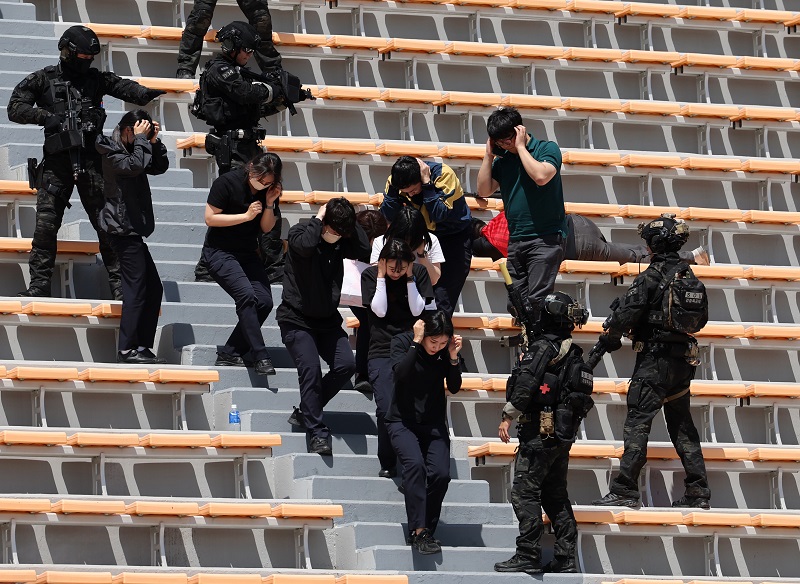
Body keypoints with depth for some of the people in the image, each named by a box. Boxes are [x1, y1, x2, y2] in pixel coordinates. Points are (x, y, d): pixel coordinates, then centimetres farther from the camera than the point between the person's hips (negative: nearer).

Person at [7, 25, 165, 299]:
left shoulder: (96, 79, 11)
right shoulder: (43, 79, 6)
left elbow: (122, 87, -2)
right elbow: (15, 109, 2)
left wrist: (144, 94, -23)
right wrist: (45, 116, -13)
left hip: (91, 161, 1)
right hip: (56, 163, -1)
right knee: (46, 223, -4)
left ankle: (118, 281, 4)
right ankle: (39, 284, 1)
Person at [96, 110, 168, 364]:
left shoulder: (129, 149, 18)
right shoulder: (112, 151, -8)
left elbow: (160, 167, 16)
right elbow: (134, 165, -25)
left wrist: (154, 142, 3)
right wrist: (141, 140, -14)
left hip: (133, 229, 10)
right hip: (124, 228, -10)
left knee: (154, 288, 9)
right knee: (136, 290, -13)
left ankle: (143, 347, 10)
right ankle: (127, 350, -14)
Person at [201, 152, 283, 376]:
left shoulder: (270, 190, 0)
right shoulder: (227, 183, -15)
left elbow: (266, 227, 2)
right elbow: (210, 218, -15)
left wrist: (270, 203, -15)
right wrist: (246, 216, -19)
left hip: (247, 253, 6)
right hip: (220, 251, -6)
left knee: (264, 301, -9)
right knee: (246, 295, -25)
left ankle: (229, 353, 1)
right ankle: (260, 357, -24)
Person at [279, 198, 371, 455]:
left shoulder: (340, 242, 4)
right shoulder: (300, 233, -12)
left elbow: (364, 249, -12)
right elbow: (305, 244, -35)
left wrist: (349, 220, -10)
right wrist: (318, 218, -20)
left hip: (327, 320, 5)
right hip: (297, 320, -5)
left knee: (346, 364, -11)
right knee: (311, 369, -19)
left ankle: (305, 412, 6)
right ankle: (317, 433, -13)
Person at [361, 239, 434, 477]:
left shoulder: (419, 273, 5)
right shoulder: (370, 275, 3)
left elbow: (417, 310, -1)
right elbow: (379, 310, -7)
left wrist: (410, 278, -6)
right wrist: (381, 276, -7)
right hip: (382, 352, -1)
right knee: (387, 409, -17)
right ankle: (387, 464, -2)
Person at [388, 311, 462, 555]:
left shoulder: (445, 350, 2)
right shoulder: (402, 342, -6)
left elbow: (454, 387, 1)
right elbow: (401, 372, -23)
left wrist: (453, 358, -12)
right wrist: (416, 342, -24)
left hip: (434, 424, 3)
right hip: (403, 422, -3)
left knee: (440, 473, -18)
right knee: (415, 464, -29)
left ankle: (427, 531, -5)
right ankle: (418, 530, -30)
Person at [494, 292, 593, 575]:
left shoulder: (542, 347, -11)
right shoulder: (575, 355, 14)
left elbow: (526, 383, -20)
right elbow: (582, 396, 19)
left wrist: (508, 416, -17)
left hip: (539, 433, -9)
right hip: (564, 436, 9)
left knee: (525, 493, -6)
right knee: (556, 496, 14)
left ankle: (528, 556, -10)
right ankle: (565, 557, 12)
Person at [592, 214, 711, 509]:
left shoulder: (653, 276, -13)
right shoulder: (689, 276, 9)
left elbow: (627, 312, -14)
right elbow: (701, 318, 18)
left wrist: (608, 338, 2)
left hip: (655, 360, -7)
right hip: (684, 360, 7)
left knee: (637, 422, -6)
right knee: (682, 424, 13)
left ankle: (625, 490, -11)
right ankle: (698, 492, 12)